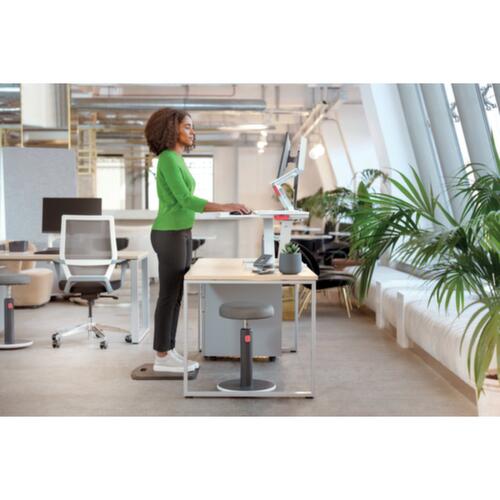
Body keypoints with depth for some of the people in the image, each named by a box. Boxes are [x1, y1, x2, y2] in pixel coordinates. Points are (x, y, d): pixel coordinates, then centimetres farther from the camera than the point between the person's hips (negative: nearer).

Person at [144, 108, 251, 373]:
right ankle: (162, 357, 5)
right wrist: (225, 207, -27)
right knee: (169, 296, -3)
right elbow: (185, 199, -22)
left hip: (180, 233, 9)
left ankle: (168, 351, 18)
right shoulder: (168, 159, -15)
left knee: (176, 296, 11)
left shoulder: (176, 159, 15)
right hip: (169, 235, -9)